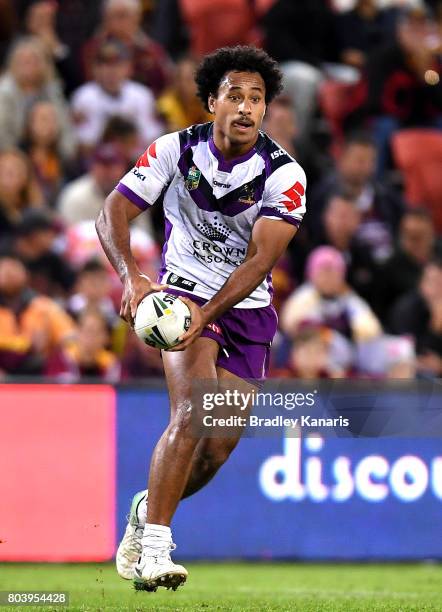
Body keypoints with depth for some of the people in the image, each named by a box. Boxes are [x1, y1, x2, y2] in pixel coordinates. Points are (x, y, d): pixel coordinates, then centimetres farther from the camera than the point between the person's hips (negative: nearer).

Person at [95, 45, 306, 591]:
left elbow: (259, 259, -20)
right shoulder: (176, 150, -10)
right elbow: (113, 212, -11)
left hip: (248, 310, 2)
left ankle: (146, 510, 32)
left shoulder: (284, 175, -13)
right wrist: (130, 275, -30)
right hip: (183, 291, -2)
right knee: (194, 409, -26)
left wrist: (205, 317, -32)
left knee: (218, 449, 1)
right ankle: (154, 548, -24)